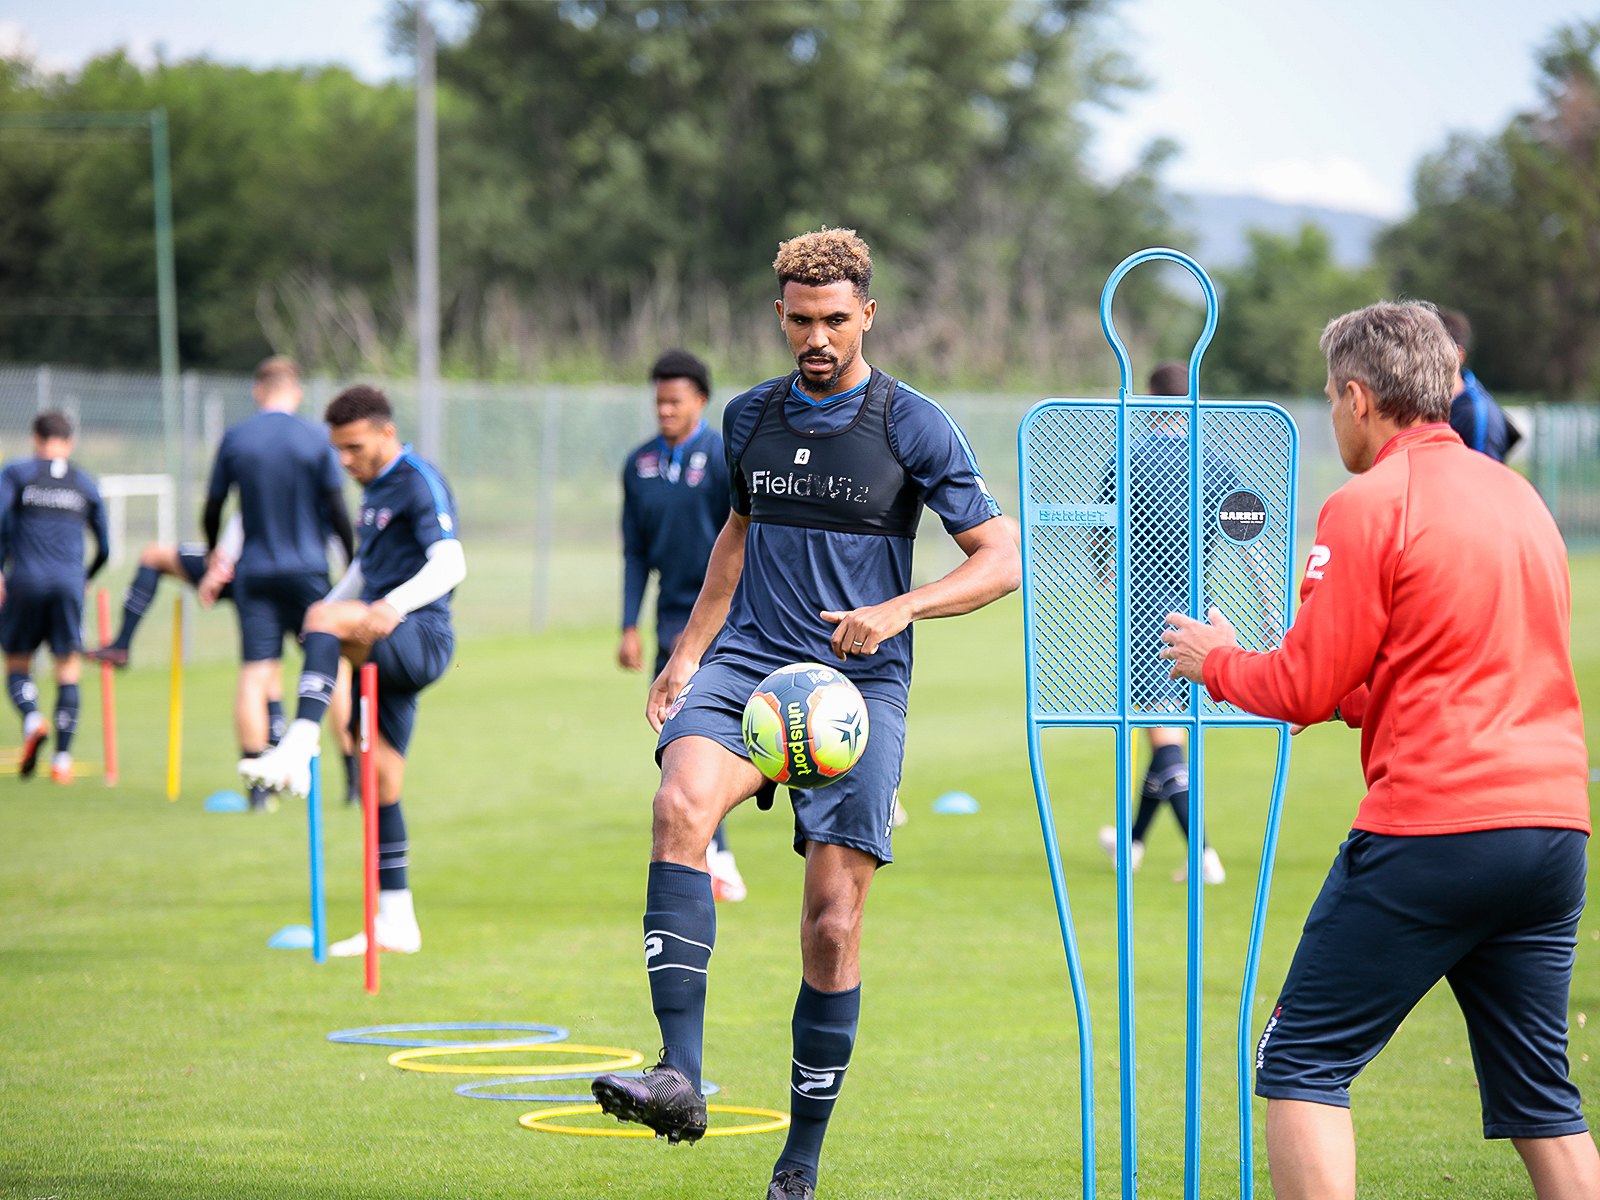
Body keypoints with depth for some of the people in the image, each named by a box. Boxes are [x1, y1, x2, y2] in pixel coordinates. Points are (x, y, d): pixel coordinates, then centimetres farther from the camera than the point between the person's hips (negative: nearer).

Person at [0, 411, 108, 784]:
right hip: (69, 584, 1)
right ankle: (62, 760, -2)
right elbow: (104, 547, 16)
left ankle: (32, 720, -18)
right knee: (68, 671, 6)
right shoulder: (86, 486, 12)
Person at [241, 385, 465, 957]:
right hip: (383, 651, 9)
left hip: (421, 638, -9)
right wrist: (332, 601, 22)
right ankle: (395, 923, 10)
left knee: (324, 617, -33)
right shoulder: (374, 489, 19)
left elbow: (450, 564, -23)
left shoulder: (420, 482, -8)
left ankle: (298, 749, -45)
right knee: (379, 780, 7)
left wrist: (396, 603, -38)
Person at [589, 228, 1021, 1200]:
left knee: (834, 919, -6)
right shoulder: (749, 418, 12)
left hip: (860, 684, -2)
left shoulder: (913, 425, -1)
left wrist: (900, 610, -16)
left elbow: (1001, 560, -1)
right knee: (683, 803, -30)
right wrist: (687, 652, 22)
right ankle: (679, 1077, -37)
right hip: (749, 663, 2)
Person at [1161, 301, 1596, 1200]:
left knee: (1302, 1067, 0)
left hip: (1433, 830, -7)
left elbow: (1303, 688, -5)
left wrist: (1215, 662, 14)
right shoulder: (1520, 496, 16)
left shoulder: (1369, 504, -6)